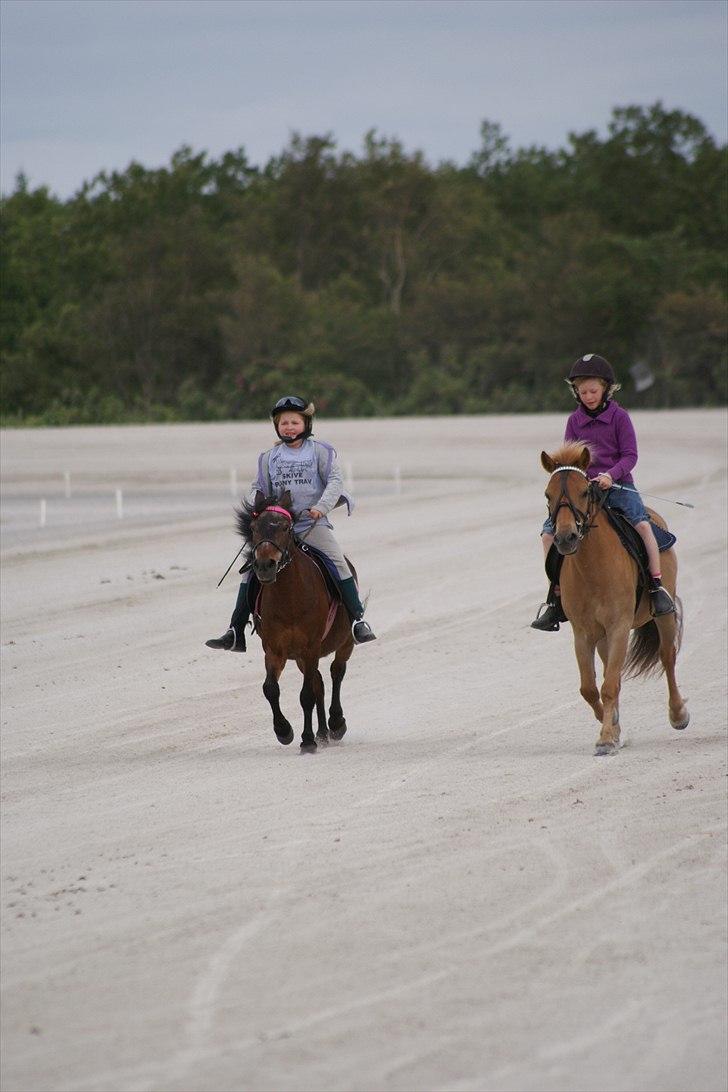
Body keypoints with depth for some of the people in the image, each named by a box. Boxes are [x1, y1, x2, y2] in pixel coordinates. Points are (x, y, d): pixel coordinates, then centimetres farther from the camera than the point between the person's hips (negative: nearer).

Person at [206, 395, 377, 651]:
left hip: (313, 524, -3)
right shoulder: (269, 458, 13)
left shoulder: (319, 451, 3)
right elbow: (260, 491, 17)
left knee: (338, 563, -22)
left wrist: (321, 507, -21)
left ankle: (358, 621, -18)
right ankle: (235, 632, -1)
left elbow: (335, 481, -5)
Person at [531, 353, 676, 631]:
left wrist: (611, 475, -22)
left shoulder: (619, 417, -1)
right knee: (549, 532, -12)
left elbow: (630, 455, -5)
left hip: (617, 484, -3)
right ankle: (556, 599, -1)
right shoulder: (574, 421, 9)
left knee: (641, 523, -31)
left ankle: (657, 586, -22)